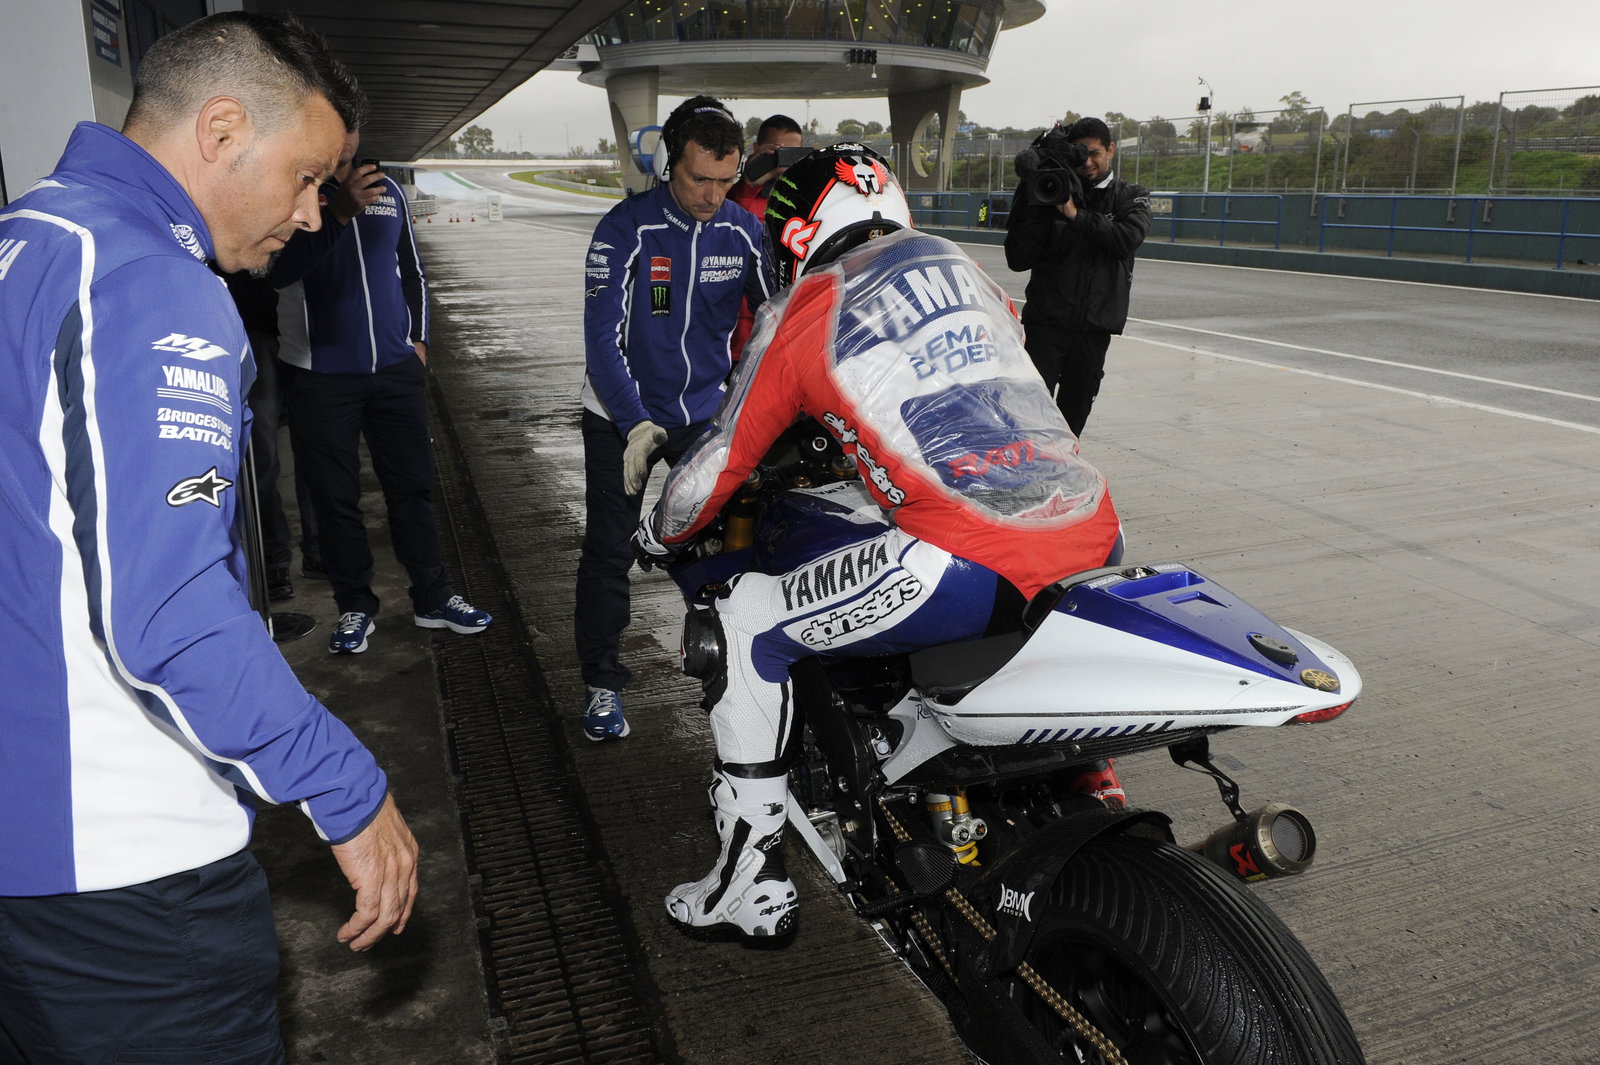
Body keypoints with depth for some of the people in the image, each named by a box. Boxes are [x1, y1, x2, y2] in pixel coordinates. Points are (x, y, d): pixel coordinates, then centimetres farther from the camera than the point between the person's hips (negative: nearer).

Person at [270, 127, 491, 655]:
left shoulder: (387, 189, 10)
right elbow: (280, 268, -23)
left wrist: (417, 339, 14)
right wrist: (338, 210, -33)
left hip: (396, 369, 4)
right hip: (321, 376, -3)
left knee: (413, 486, 9)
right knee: (335, 497, 5)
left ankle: (433, 598, 20)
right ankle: (355, 605, 19)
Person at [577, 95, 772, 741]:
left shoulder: (744, 232, -5)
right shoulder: (625, 229, -16)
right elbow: (603, 337, -20)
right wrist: (635, 424, -31)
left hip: (708, 411, 3)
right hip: (621, 416, -3)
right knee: (610, 552, 1)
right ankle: (601, 681, 15)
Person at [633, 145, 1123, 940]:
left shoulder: (801, 313, 6)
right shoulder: (957, 263, 22)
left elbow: (722, 463, 12)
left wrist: (658, 537, 32)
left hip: (974, 560, -7)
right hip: (1091, 535, 8)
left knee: (747, 623, 8)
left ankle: (751, 884, 14)